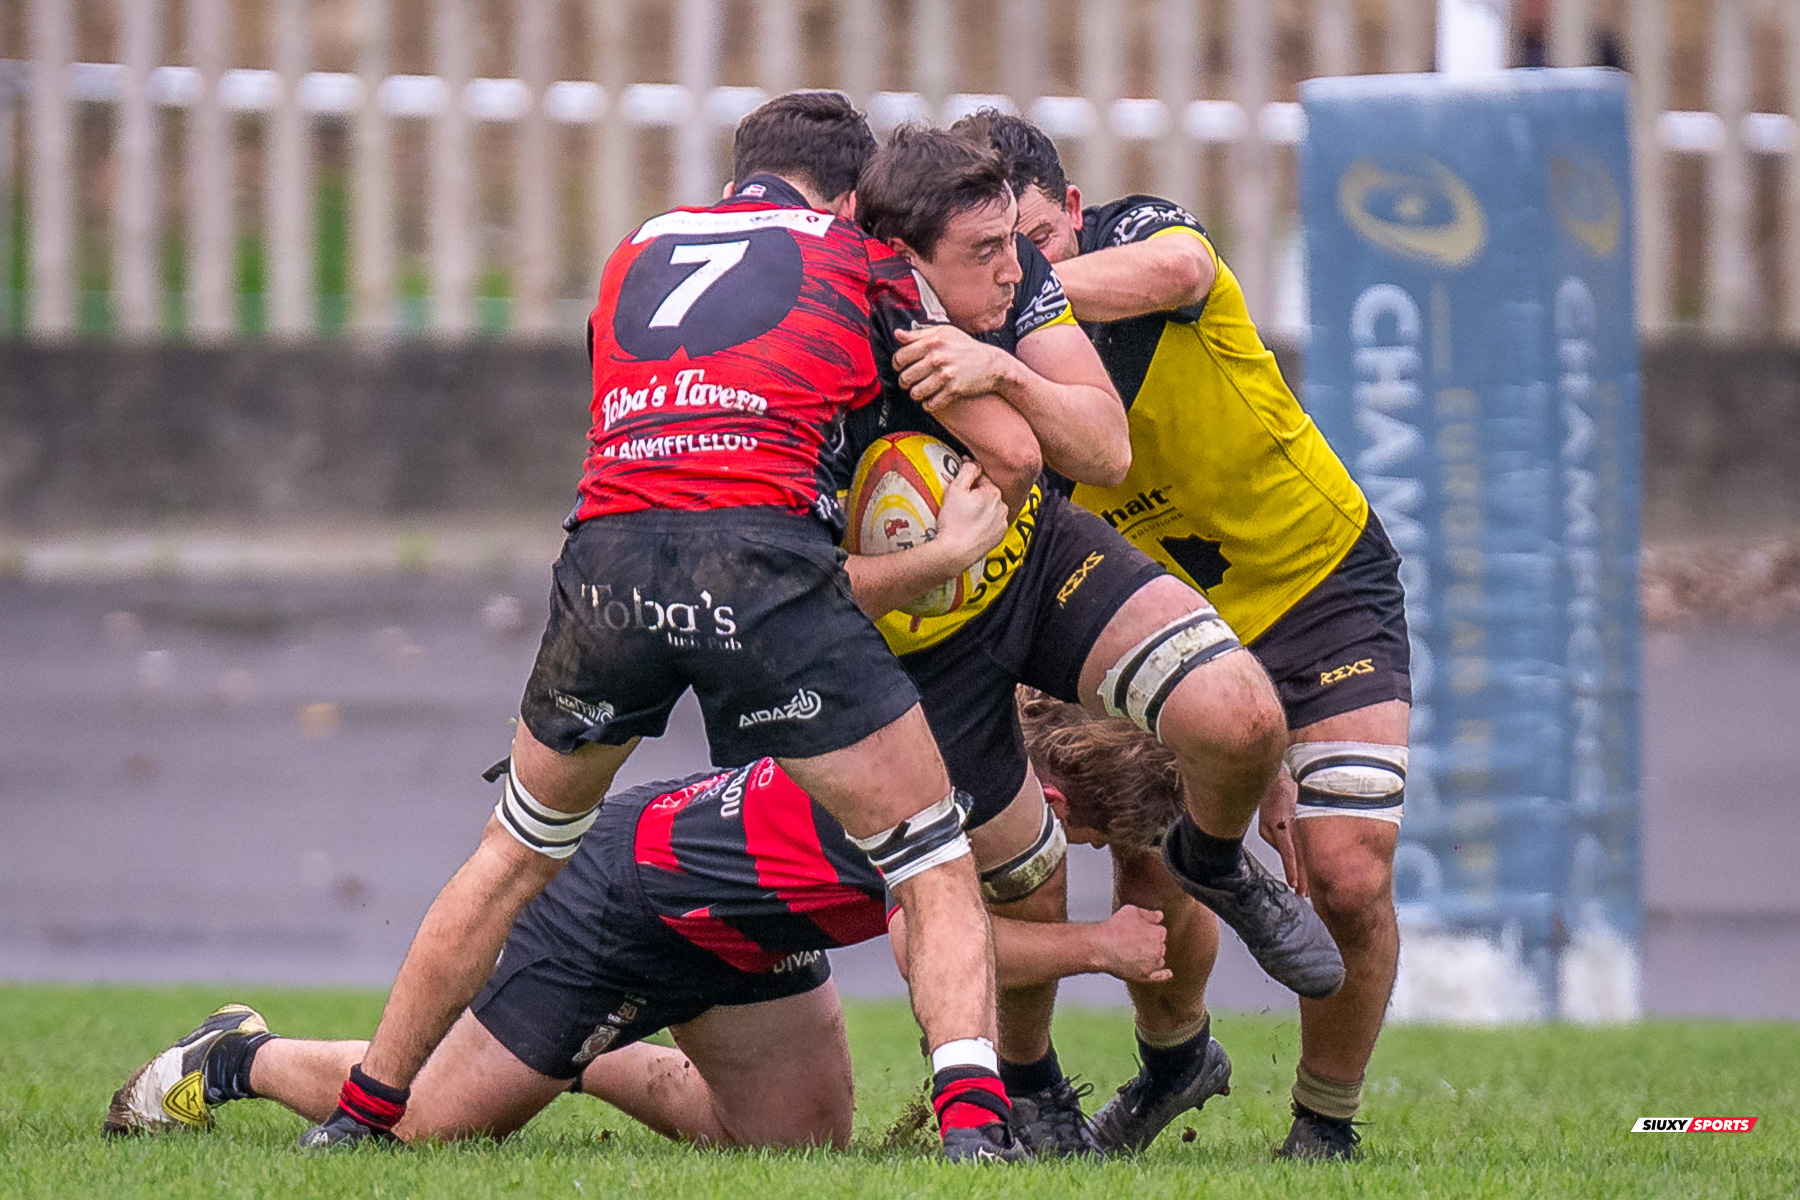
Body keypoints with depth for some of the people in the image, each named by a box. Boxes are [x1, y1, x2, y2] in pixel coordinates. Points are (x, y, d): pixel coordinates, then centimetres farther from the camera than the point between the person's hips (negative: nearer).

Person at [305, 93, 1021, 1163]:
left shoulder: (640, 246, 30)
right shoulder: (859, 260, 18)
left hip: (607, 550, 4)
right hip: (761, 546, -4)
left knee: (520, 850, 26)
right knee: (935, 857, 5)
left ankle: (364, 1109, 31)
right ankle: (972, 1116, -15)